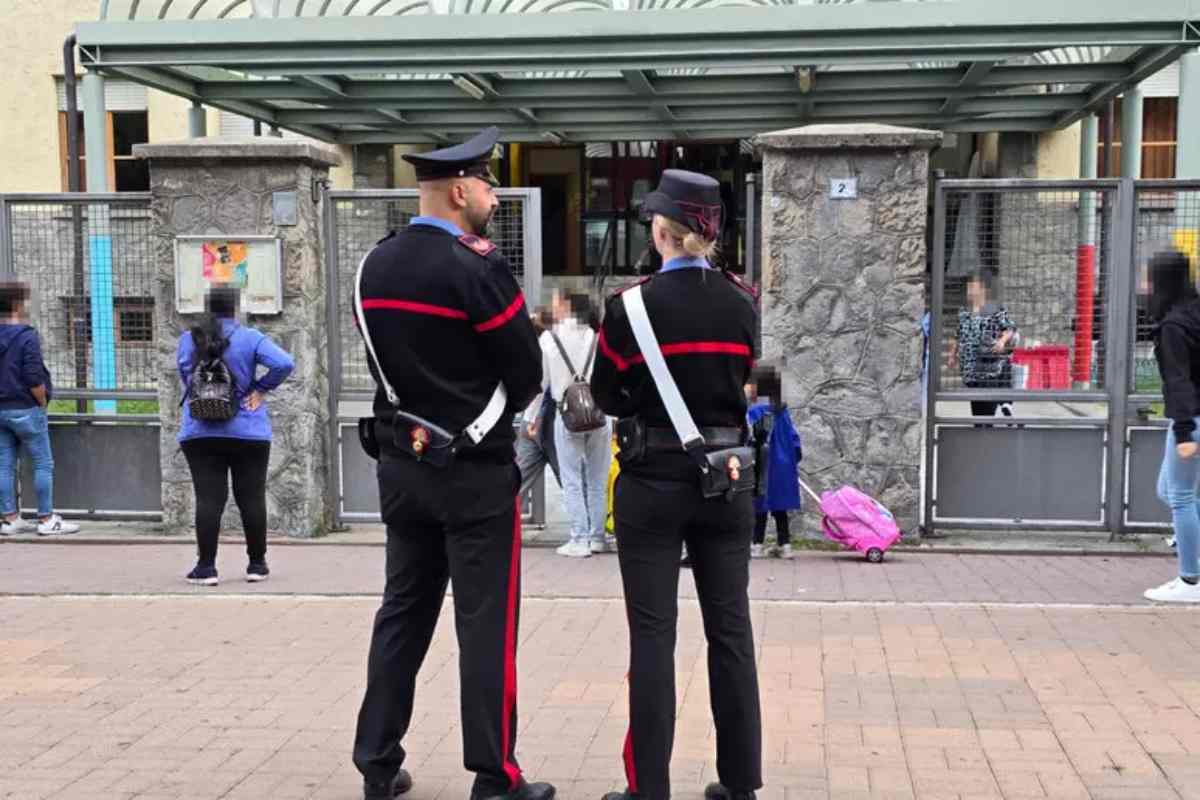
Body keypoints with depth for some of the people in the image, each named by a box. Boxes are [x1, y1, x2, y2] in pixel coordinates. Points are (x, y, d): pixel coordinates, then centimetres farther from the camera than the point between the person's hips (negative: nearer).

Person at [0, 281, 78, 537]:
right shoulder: (27, 336, -15)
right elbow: (34, 378, -19)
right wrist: (42, 402, -4)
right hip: (26, 410, -7)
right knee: (43, 464, 1)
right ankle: (46, 520, 2)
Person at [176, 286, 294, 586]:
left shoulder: (188, 339, 3)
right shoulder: (250, 338, -4)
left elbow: (185, 377, 7)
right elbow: (284, 364, -16)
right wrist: (261, 389, -4)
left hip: (199, 433, 1)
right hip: (248, 433, -1)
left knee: (208, 499, 1)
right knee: (251, 498, 6)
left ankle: (206, 567, 1)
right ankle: (257, 564, 13)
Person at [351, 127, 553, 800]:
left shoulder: (374, 266, 6)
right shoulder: (477, 268, -15)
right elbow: (527, 374, -9)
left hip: (402, 463, 7)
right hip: (475, 470, -7)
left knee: (403, 613, 15)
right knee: (487, 624, 1)